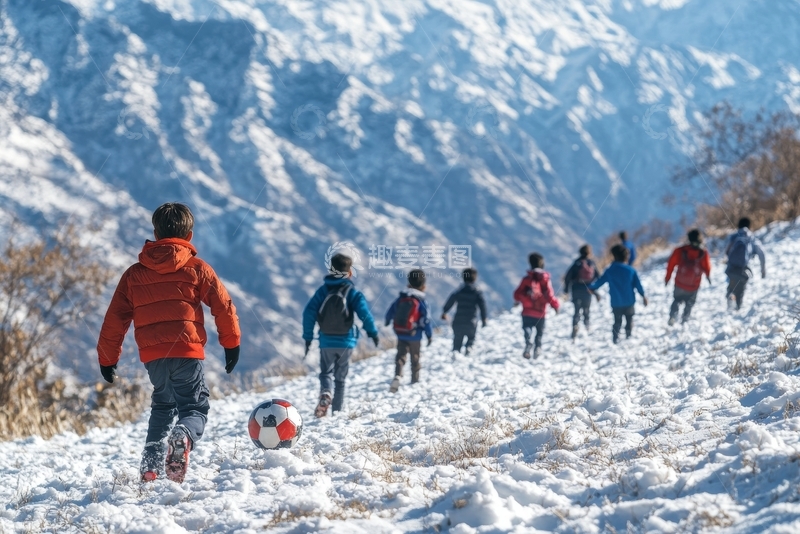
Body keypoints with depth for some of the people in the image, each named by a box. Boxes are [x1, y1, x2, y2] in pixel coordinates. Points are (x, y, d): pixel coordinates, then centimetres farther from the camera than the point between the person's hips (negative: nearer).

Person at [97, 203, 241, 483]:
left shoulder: (134, 273, 11)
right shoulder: (197, 269, 5)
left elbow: (115, 318, 11)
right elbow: (223, 307, 3)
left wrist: (107, 357, 18)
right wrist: (231, 343, 14)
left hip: (151, 355, 3)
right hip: (187, 352, -3)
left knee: (162, 405, 24)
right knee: (195, 407, 5)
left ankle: (151, 463, 11)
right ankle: (183, 437, -30)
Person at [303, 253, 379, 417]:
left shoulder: (323, 290, -1)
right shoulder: (353, 292, -6)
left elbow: (309, 313, -5)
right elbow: (365, 313, -15)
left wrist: (307, 337, 2)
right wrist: (372, 332, 0)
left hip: (326, 341, 0)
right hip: (346, 342, 0)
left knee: (326, 373, 10)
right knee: (340, 377, 12)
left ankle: (326, 394, -22)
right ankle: (337, 410, 11)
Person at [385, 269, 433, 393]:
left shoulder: (401, 298, 1)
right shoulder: (421, 301, -11)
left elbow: (390, 312, 9)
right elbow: (426, 319, -13)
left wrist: (387, 322, 30)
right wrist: (430, 335, -3)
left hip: (400, 333, 2)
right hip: (415, 335, -2)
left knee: (401, 355, 4)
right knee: (415, 357, 15)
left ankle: (397, 376, -19)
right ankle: (415, 379, 28)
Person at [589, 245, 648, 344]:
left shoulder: (609, 271, -8)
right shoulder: (631, 271, -9)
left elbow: (600, 281, 2)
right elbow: (638, 284, -5)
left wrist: (592, 287, 21)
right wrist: (643, 295, 8)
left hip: (616, 303, 1)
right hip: (629, 302, -1)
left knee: (617, 322, 14)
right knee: (629, 320, 18)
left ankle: (615, 338, 3)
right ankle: (629, 336, 16)